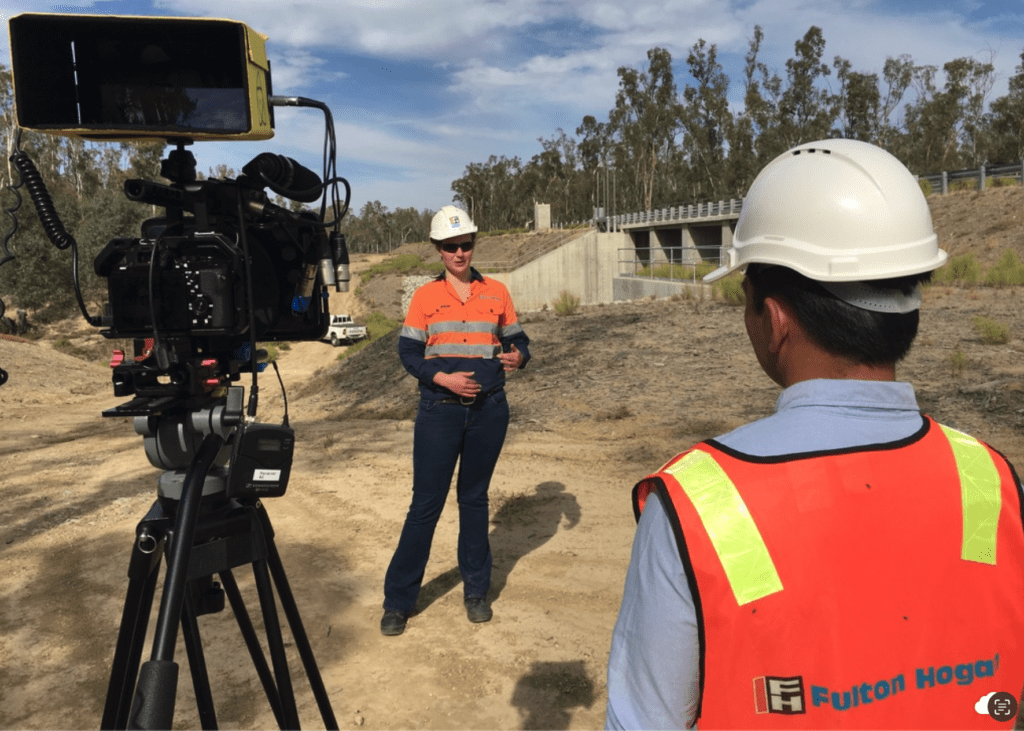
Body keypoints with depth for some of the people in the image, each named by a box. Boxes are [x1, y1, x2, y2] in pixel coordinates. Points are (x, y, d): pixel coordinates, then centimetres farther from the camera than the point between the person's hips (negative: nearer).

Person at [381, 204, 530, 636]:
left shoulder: (496, 292, 5)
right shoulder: (425, 296, 2)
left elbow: (517, 341, 8)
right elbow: (408, 351, 0)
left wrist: (518, 357, -15)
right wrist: (442, 378, -16)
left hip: (488, 409, 2)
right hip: (440, 409, -1)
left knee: (475, 498, 14)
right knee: (426, 503, 1)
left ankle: (476, 590, 28)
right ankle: (398, 600, 14)